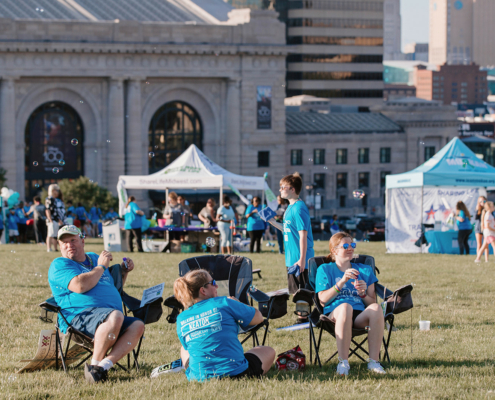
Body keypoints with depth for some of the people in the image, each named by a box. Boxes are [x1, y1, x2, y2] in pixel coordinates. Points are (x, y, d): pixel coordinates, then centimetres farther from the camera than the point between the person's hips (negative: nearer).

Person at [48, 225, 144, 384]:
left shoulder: (94, 258, 28)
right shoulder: (59, 264, 5)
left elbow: (114, 286, 42)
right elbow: (79, 286, -16)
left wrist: (124, 272, 22)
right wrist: (101, 267, -3)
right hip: (79, 316, -7)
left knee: (137, 326, -22)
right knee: (115, 316, -37)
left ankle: (104, 364, -36)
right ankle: (95, 364, -25)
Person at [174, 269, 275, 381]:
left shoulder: (181, 320, 1)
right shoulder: (224, 304, -10)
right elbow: (258, 318, 3)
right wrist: (236, 303, 23)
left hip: (198, 378, 3)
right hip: (235, 374, -3)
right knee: (268, 351, 25)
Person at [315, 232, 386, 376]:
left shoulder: (365, 270, 25)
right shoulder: (324, 269, 17)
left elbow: (372, 302, 18)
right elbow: (323, 300, 1)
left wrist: (363, 294, -4)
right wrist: (342, 282, -10)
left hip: (360, 316, 3)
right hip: (334, 313, -3)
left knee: (376, 308, -33)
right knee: (345, 306, -40)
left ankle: (374, 361, -32)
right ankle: (343, 362, -40)